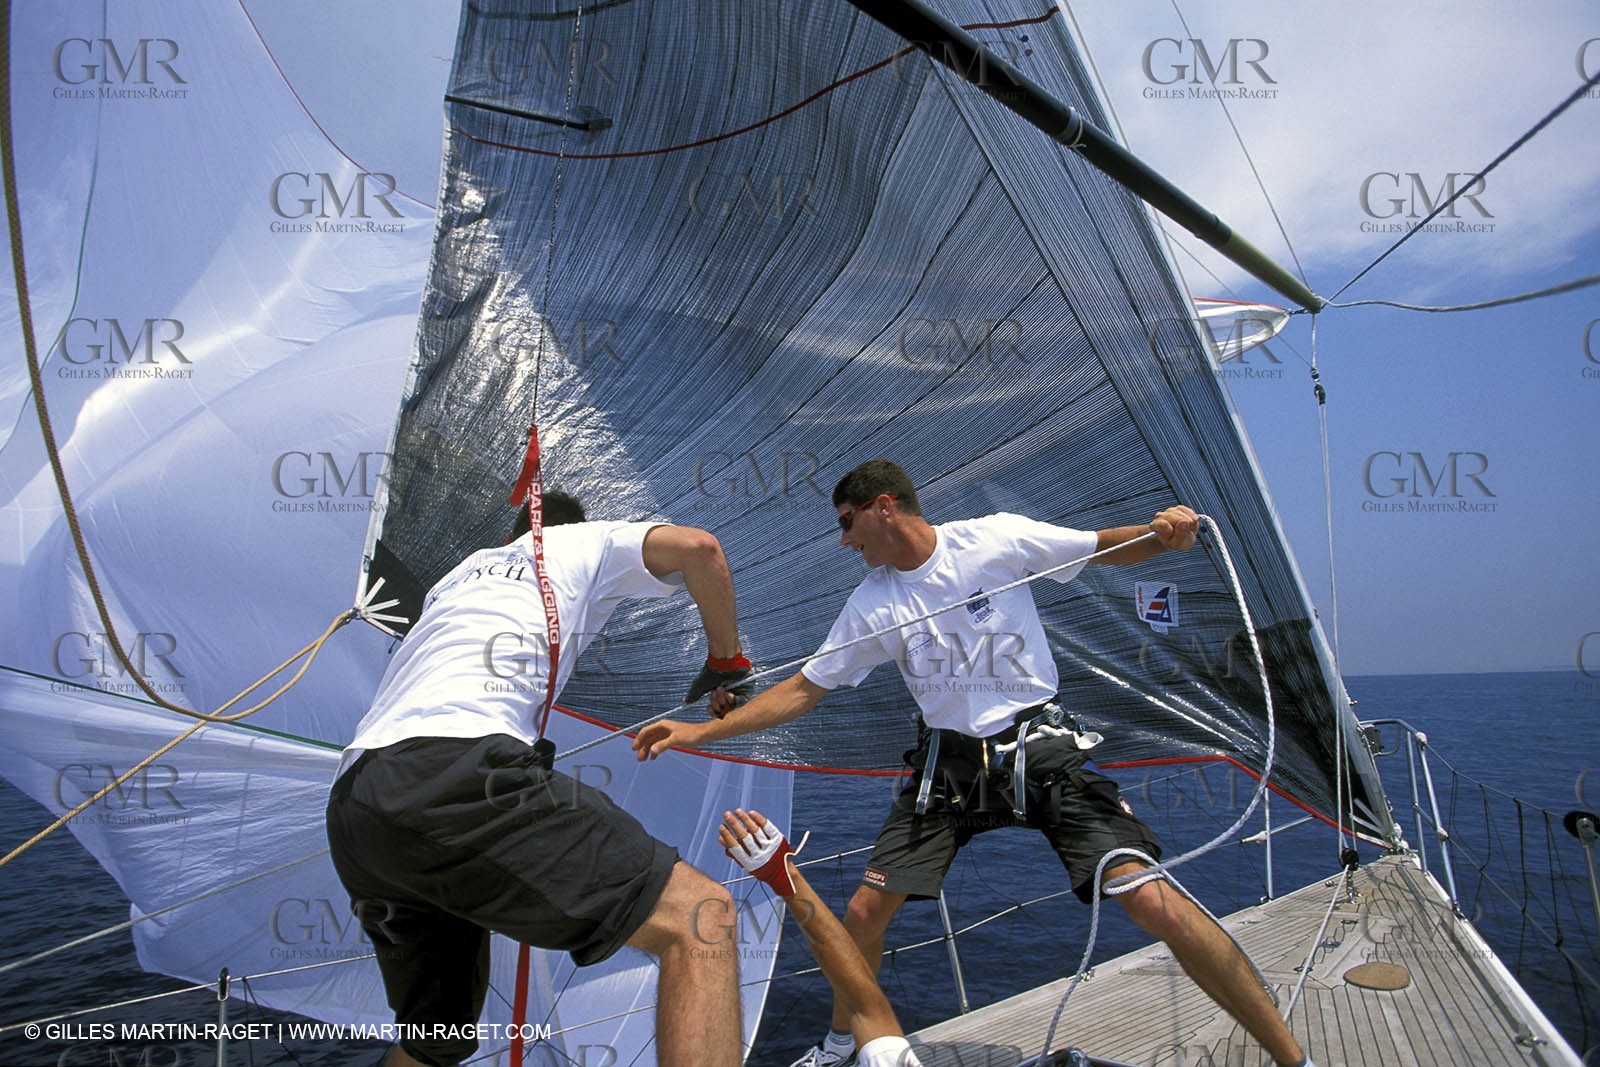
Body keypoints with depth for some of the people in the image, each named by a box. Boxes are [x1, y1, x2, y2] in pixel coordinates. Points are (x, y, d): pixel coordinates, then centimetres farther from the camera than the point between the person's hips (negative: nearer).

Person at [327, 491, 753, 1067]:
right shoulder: (583, 543, 21)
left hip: (350, 808, 8)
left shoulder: (463, 571, 37)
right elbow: (697, 546, 4)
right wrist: (725, 660, 18)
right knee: (698, 914, -11)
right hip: (456, 770, -8)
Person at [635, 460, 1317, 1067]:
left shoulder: (995, 538, -10)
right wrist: (699, 732, -2)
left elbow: (1102, 547, -1)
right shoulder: (872, 603, -1)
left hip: (1041, 749, -3)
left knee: (1151, 900, -17)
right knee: (863, 913, 1)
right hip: (947, 761, 4)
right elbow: (803, 690, 3)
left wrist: (1163, 533, -23)